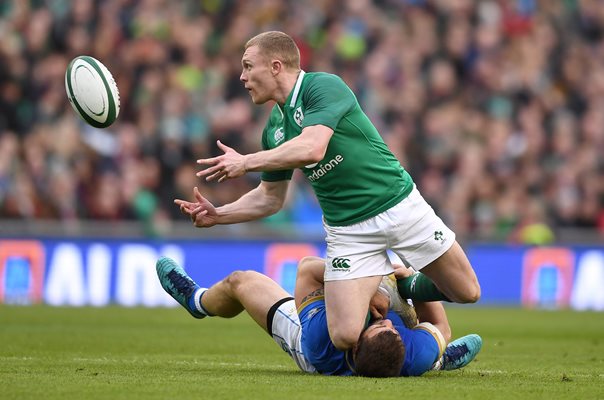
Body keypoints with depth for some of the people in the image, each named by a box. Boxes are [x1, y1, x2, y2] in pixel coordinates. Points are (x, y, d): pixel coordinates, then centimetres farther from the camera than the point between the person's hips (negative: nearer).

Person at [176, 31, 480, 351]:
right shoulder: (274, 128, 7)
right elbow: (270, 198, 17)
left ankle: (414, 286, 28)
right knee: (345, 337, -13)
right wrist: (217, 216, 4)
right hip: (349, 230, 5)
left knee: (467, 292, -2)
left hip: (399, 205, -5)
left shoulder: (324, 86, -15)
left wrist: (246, 163, -23)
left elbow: (312, 148, -32)